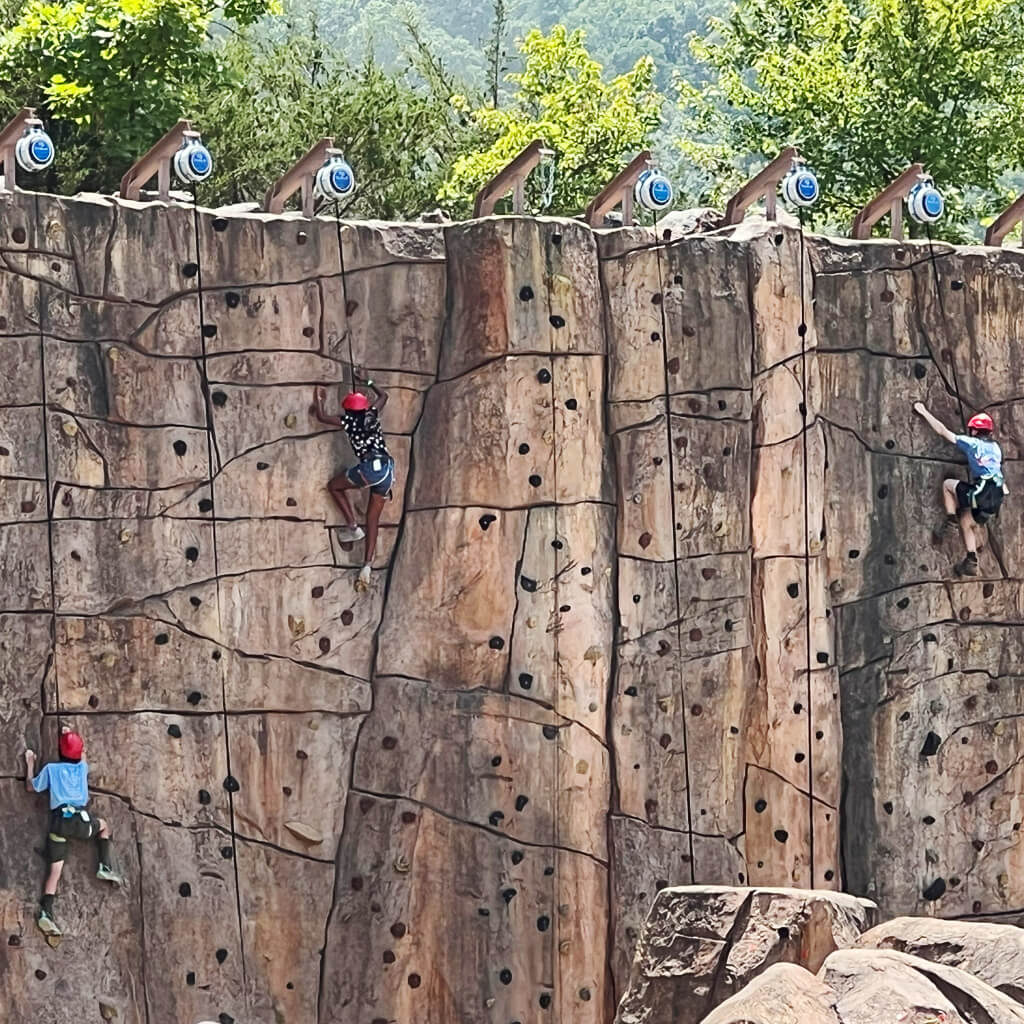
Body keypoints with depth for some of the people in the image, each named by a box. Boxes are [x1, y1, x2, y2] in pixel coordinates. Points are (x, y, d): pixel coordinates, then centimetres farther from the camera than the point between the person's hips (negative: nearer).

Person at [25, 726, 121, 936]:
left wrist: (30, 764, 35)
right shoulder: (82, 767, 16)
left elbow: (31, 787, 23)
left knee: (55, 870, -1)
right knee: (103, 826, 34)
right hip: (80, 820, 0)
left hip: (58, 822, 0)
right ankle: (105, 867, 20)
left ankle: (46, 913, -17)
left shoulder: (51, 768, 12)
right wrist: (70, 736, 54)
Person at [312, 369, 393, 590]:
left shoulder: (348, 421, 5)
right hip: (387, 468, 5)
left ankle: (352, 527, 14)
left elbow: (321, 416, 15)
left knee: (334, 486, 24)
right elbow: (382, 396, 37)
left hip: (369, 468, -5)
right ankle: (367, 566, 4)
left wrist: (318, 400, 34)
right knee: (372, 520, 12)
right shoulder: (372, 415, 15)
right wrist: (365, 381, 48)